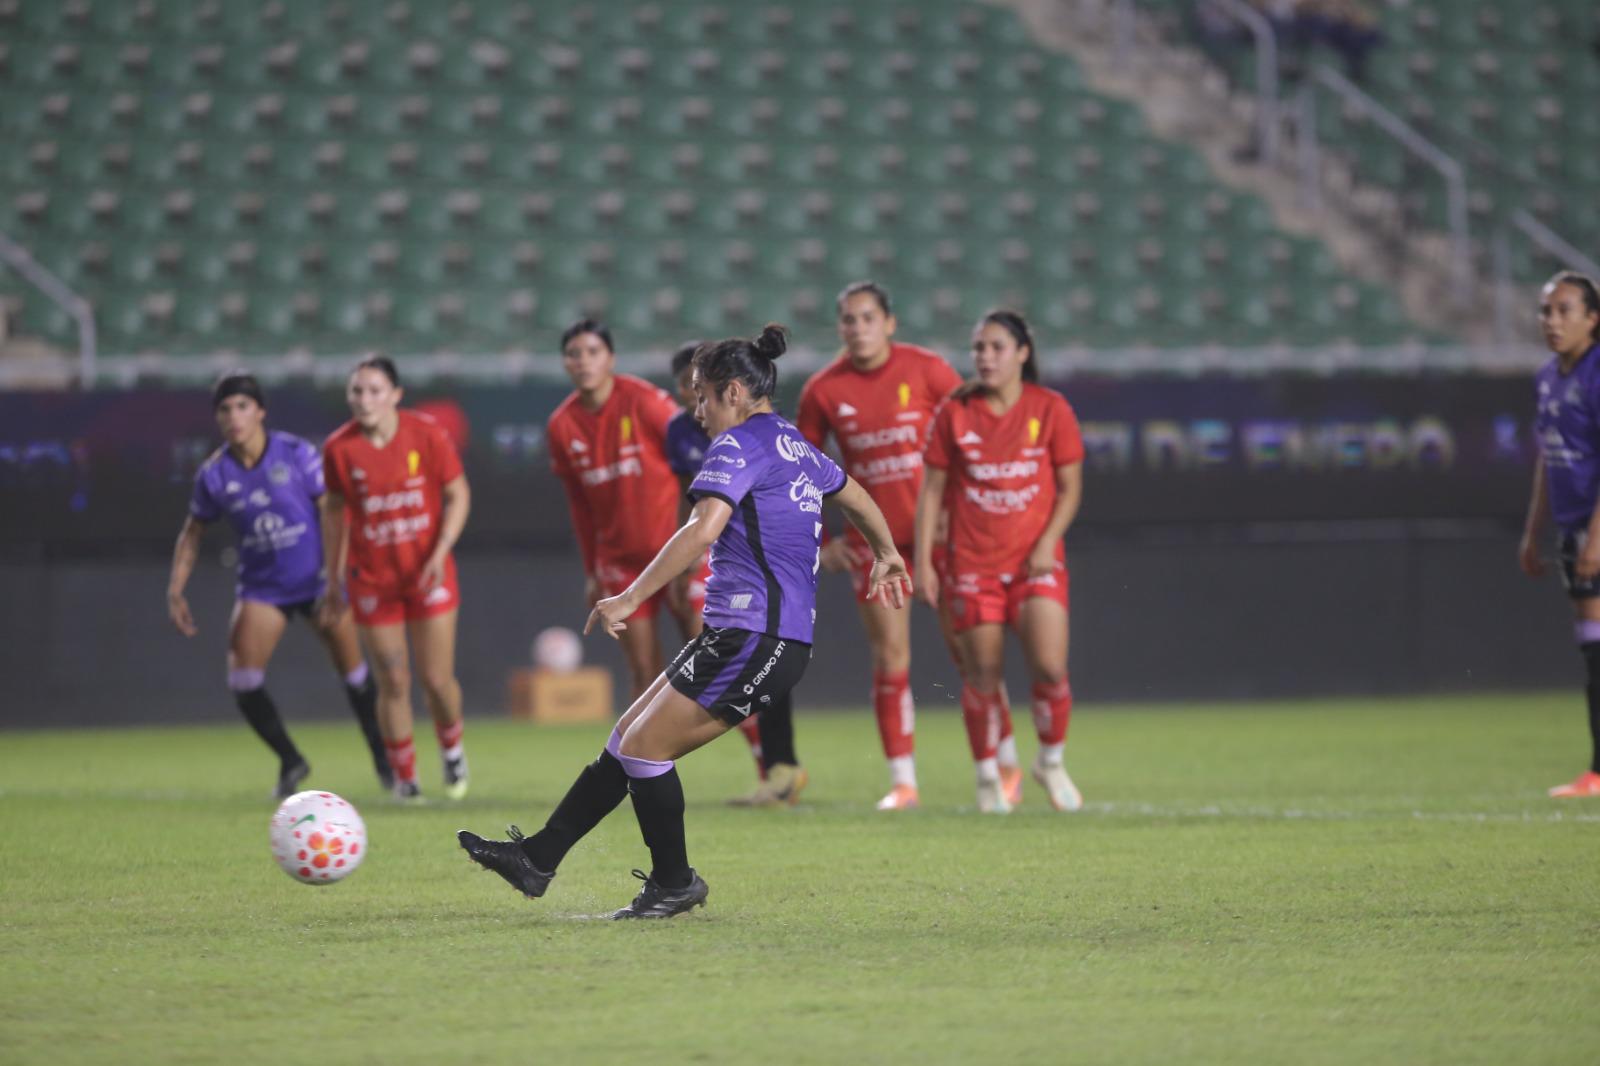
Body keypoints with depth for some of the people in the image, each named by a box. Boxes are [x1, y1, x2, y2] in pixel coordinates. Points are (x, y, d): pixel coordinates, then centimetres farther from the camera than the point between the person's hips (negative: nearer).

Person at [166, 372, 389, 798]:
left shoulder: (297, 455, -11)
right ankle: (290, 762, 7)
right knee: (243, 679, -13)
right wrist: (176, 589, 1)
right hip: (261, 587, 2)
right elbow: (192, 532, 9)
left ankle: (383, 758, 27)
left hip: (317, 577, -2)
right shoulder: (214, 474, -4)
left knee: (353, 671, 4)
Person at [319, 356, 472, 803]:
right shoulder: (339, 448, -8)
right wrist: (334, 580, 8)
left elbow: (458, 496, -2)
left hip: (428, 575, 0)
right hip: (372, 578, 0)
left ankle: (452, 748, 31)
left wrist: (439, 553, -16)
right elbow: (334, 510, 6)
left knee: (437, 680, -1)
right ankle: (404, 777, 18)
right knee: (394, 684, 0)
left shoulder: (427, 434, -11)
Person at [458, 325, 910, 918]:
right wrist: (886, 553, 55)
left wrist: (630, 599, -28)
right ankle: (538, 858, 11)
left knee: (643, 747, -7)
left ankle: (674, 884, 6)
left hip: (755, 640, -10)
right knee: (629, 737, 10)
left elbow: (702, 532, -26)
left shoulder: (739, 445, -11)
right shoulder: (794, 446, 18)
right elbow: (855, 496, 36)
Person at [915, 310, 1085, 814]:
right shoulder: (955, 413, 2)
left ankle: (1051, 762, 11)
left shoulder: (1050, 408, 0)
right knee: (982, 675, 0)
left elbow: (1070, 487, 4)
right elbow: (932, 489, 5)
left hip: (1036, 561, -1)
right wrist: (923, 561, -1)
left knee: (1050, 667, -14)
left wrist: (1047, 543, -10)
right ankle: (988, 776, 18)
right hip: (973, 563, 1)